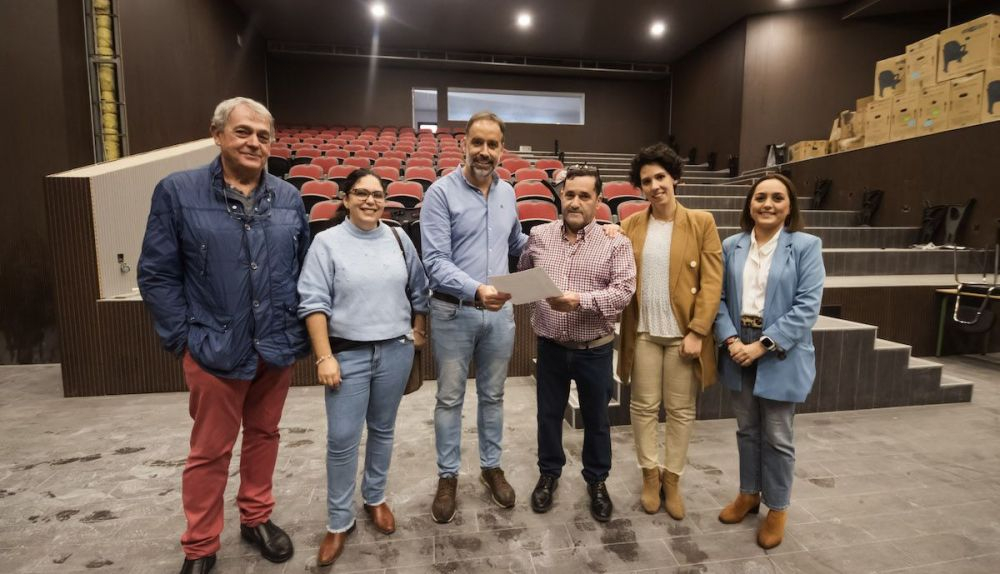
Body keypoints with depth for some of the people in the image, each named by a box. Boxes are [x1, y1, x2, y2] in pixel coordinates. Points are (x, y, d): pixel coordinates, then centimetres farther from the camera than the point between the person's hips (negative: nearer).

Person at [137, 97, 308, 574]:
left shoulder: (289, 198, 3)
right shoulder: (177, 192, -7)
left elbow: (303, 269, 10)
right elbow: (156, 275, -4)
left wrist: (299, 328, 3)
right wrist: (183, 337, -8)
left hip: (278, 349, 3)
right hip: (214, 352, -3)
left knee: (264, 435, 19)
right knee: (210, 452, 11)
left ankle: (256, 518, 41)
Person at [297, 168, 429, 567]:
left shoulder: (398, 239, 5)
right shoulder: (327, 242, -5)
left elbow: (418, 289, 14)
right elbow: (313, 303, -9)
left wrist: (419, 330, 10)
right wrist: (325, 357, -14)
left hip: (396, 351, 3)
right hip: (348, 354, -3)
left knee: (382, 430, 16)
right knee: (342, 440, 1)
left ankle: (375, 498, 36)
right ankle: (339, 522, 19)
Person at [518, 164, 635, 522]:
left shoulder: (615, 242, -7)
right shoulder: (539, 236, 1)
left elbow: (623, 291, -17)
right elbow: (522, 278, 15)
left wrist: (581, 300, -29)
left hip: (595, 349, -2)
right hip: (550, 346, 2)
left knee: (596, 418, 15)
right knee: (549, 414, 16)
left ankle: (597, 481, 37)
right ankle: (549, 474, 39)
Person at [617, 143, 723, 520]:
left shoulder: (701, 223, -3)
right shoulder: (631, 226, 4)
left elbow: (712, 283, -6)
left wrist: (697, 332, -11)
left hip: (684, 333, -1)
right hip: (642, 332, 2)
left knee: (681, 410, 10)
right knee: (644, 406, 11)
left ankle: (672, 479, 27)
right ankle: (650, 475, 29)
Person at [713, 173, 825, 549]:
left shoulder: (806, 246, -6)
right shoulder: (731, 246, 4)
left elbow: (807, 306, -13)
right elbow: (719, 297, 2)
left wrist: (763, 345, -18)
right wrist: (730, 339, -13)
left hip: (780, 356, -3)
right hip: (739, 352, 3)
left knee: (776, 437, 8)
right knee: (747, 430, 17)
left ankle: (777, 508, 29)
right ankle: (749, 493, 37)